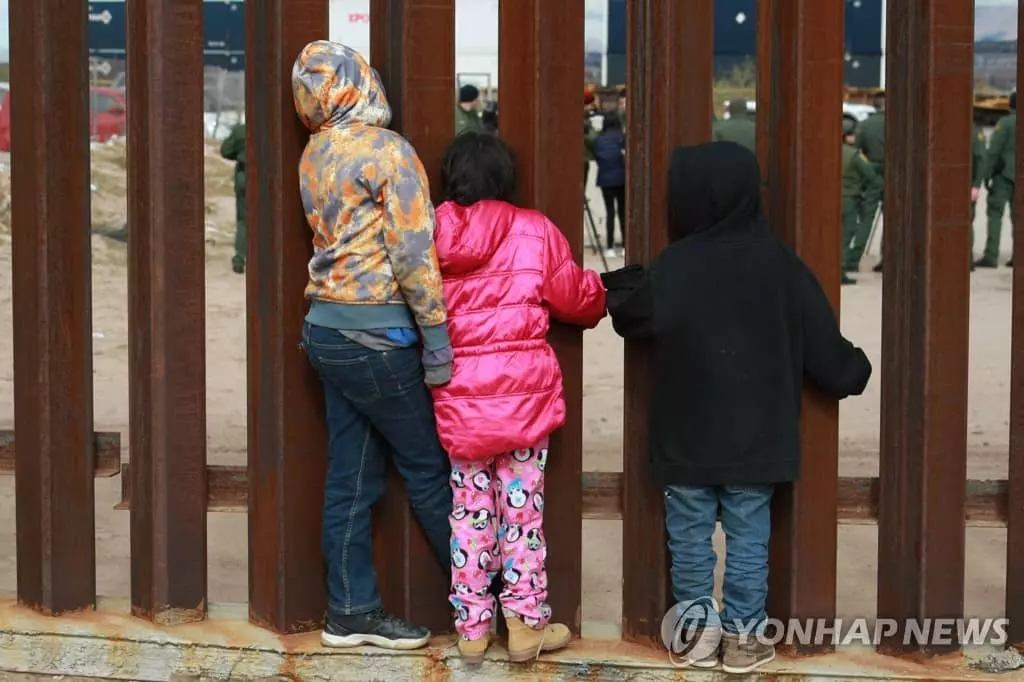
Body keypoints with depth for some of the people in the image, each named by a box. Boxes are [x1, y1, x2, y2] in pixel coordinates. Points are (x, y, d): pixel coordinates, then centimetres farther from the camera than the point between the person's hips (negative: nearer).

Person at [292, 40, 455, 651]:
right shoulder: (387, 150, -13)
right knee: (429, 469, 5)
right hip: (376, 333, -7)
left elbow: (344, 238, 8)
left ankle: (352, 611, 13)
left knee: (351, 476, 10)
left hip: (328, 326, 7)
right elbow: (414, 254, -17)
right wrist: (438, 338, -14)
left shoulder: (315, 156, 9)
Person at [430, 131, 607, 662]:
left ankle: (471, 627, 16)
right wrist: (600, 299, 25)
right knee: (521, 505, 7)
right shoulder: (533, 231, -4)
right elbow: (575, 298, 4)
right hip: (522, 389, -2)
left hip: (457, 394, 2)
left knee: (469, 509, 11)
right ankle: (526, 623, 13)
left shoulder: (431, 234, 0)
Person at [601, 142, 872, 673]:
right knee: (748, 536, 9)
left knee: (690, 535, 11)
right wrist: (853, 373, 18)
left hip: (685, 437, -1)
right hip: (755, 437, 1)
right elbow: (821, 342, 0)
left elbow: (632, 318, 3)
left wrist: (618, 286, 23)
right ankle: (743, 635, 12)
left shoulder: (672, 267, -12)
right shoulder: (779, 263, -6)